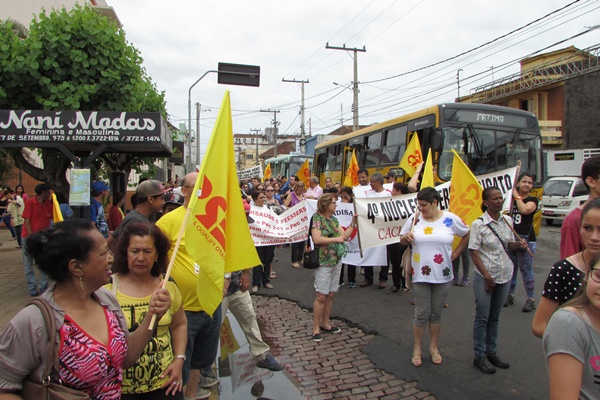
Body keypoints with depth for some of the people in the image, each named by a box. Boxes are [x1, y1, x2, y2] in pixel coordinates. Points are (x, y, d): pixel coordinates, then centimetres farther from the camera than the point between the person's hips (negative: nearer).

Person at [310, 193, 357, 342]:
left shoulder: (334, 219, 14)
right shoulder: (317, 218, -10)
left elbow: (344, 236, 11)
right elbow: (316, 239, -21)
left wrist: (353, 222, 5)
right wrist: (336, 239, -18)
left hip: (337, 261, 8)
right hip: (323, 262, -8)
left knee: (330, 295, 13)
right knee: (321, 296, -4)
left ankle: (325, 323, 26)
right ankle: (316, 328, 7)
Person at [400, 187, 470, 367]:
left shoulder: (450, 219, -5)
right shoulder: (414, 218, -2)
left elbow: (467, 234, 11)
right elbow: (402, 240, 8)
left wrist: (456, 252, 6)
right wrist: (406, 237, -14)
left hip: (442, 275, 1)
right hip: (420, 275, 0)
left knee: (436, 313, 13)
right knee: (422, 314, 4)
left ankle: (434, 347, 29)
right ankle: (417, 349, 20)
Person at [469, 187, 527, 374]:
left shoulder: (507, 220, 3)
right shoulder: (479, 224, -13)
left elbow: (508, 245, 14)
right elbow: (474, 252, -14)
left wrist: (519, 244, -8)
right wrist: (487, 276, -16)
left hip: (505, 275, 5)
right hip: (484, 276, -5)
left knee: (494, 316, 16)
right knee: (482, 317, 4)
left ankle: (491, 352, 29)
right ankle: (479, 356, 16)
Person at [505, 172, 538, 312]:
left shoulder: (532, 200, -2)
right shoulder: (511, 198, 11)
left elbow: (524, 209, -22)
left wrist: (517, 195, -10)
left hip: (526, 239, -4)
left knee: (526, 270, -2)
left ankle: (530, 299, 8)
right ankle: (510, 295, 24)